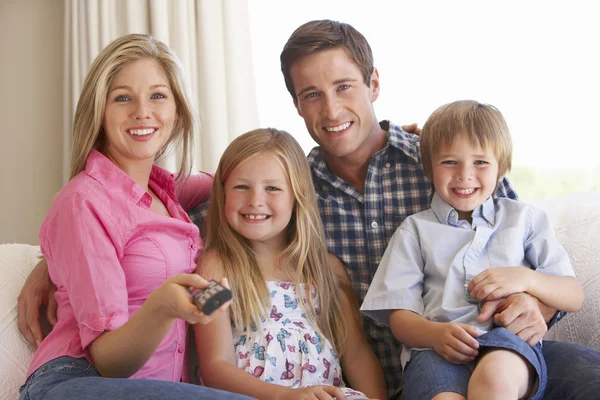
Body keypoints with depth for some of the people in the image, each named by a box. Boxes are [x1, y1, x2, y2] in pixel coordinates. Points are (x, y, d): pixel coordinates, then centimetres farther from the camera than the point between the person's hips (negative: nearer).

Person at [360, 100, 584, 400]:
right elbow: (398, 314, 9)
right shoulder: (416, 229, 18)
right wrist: (437, 334, -14)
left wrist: (525, 278, -4)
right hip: (434, 347, 0)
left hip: (509, 341, 1)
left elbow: (574, 297, 17)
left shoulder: (524, 218, 21)